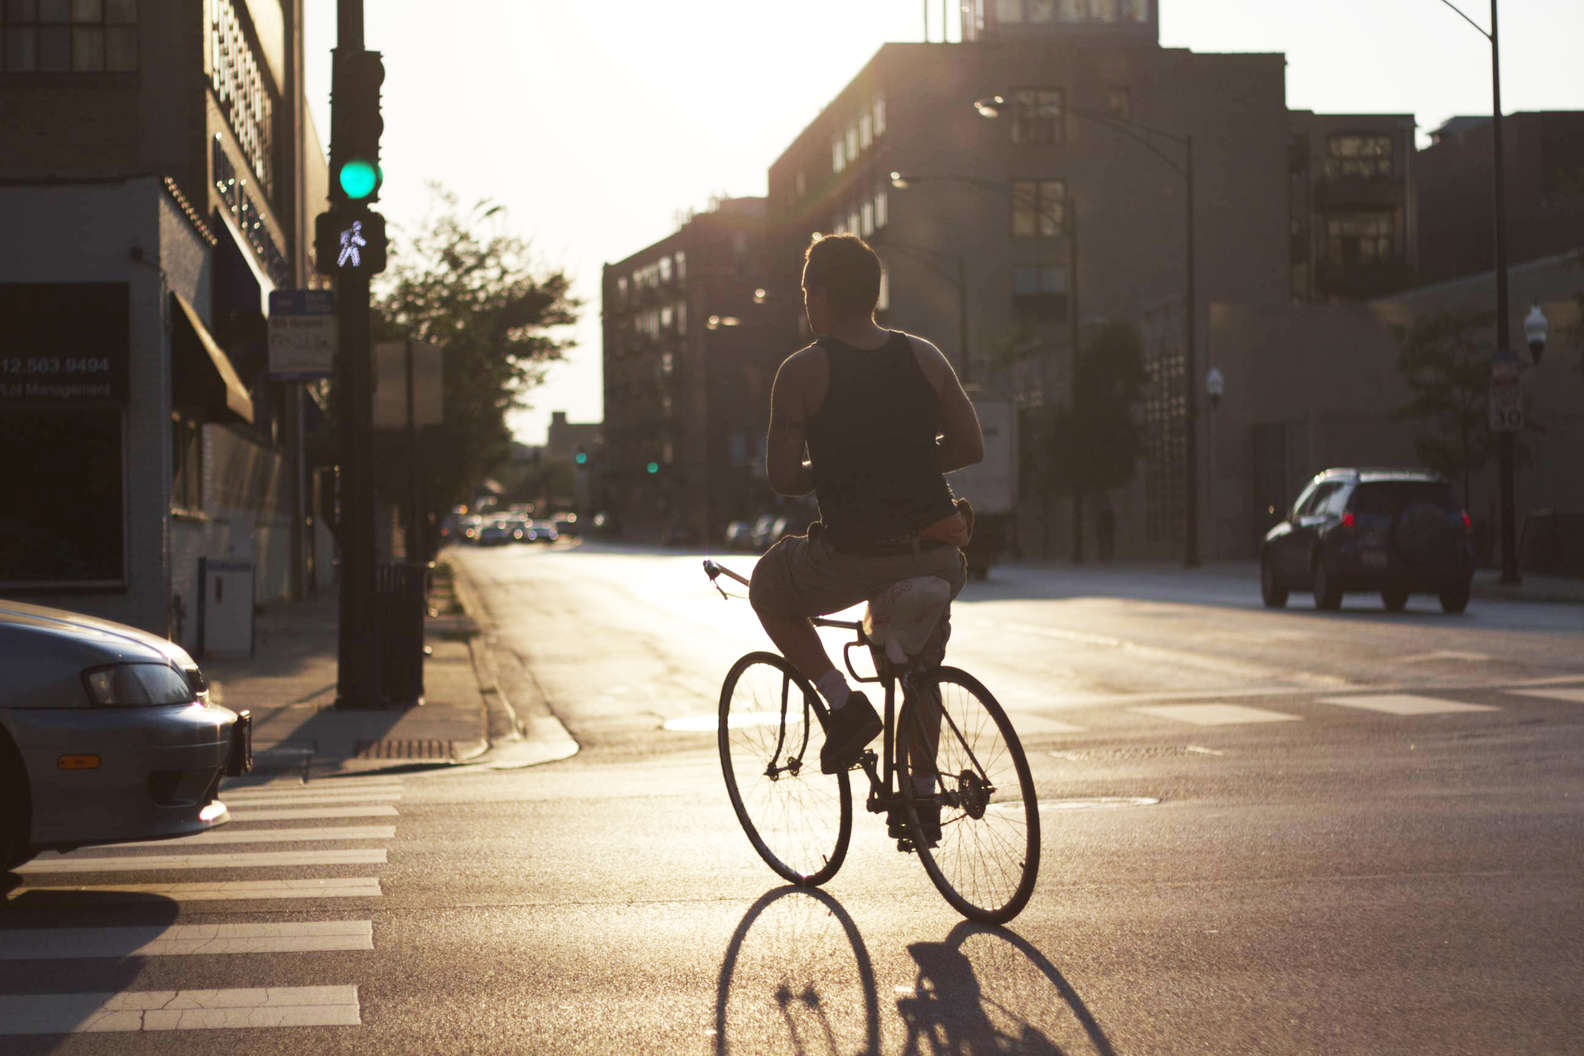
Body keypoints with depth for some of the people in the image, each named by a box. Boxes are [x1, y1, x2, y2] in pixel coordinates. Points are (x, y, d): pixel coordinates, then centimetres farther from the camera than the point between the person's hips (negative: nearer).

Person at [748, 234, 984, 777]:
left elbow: (781, 477, -7)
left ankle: (843, 701, 9)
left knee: (768, 588, 26)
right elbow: (970, 447, 7)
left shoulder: (803, 370, -6)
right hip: (935, 557, 4)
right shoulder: (925, 357, 6)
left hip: (852, 558, -4)